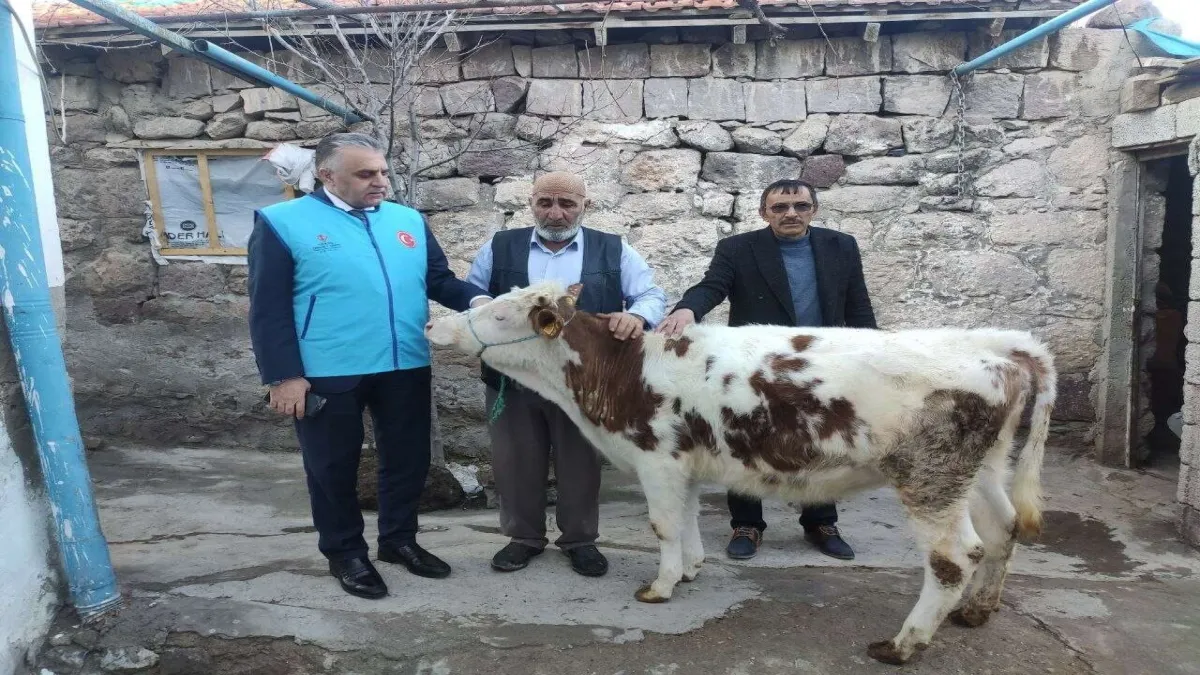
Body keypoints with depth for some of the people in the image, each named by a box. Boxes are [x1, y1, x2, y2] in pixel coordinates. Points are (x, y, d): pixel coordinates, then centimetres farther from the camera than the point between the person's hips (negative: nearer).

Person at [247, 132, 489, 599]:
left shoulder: (409, 220, 8)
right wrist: (283, 375, -13)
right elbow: (269, 307, -8)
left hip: (406, 367, 4)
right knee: (334, 466, 11)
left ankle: (399, 539, 36)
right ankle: (344, 552, 30)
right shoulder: (282, 222, -5)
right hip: (327, 373, -4)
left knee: (409, 458, 15)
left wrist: (477, 299, -8)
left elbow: (439, 279, 13)